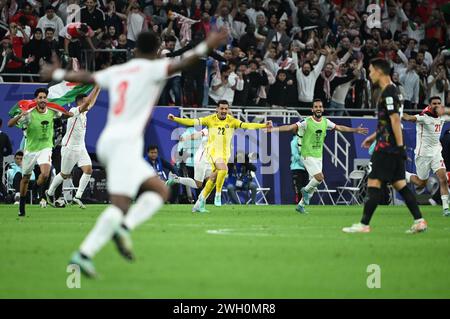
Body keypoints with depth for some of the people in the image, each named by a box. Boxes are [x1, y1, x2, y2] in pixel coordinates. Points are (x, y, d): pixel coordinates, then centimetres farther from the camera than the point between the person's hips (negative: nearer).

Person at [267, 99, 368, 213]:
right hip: (308, 156, -6)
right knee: (320, 177, -21)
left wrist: (355, 130, 21)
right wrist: (273, 129, -31)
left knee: (314, 184, 8)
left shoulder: (325, 122, 4)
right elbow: (290, 127, -20)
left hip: (319, 156, 6)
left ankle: (301, 205, 22)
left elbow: (339, 128, 18)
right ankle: (306, 190, 7)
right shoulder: (306, 122, -14)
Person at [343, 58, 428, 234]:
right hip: (394, 148, 10)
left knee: (374, 183, -7)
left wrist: (400, 145, -22)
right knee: (400, 184, 9)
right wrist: (374, 136, 29)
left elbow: (395, 120, -20)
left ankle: (364, 224, -6)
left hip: (387, 147, -10)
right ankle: (419, 221, 4)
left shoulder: (388, 93, -13)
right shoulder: (392, 91, 17)